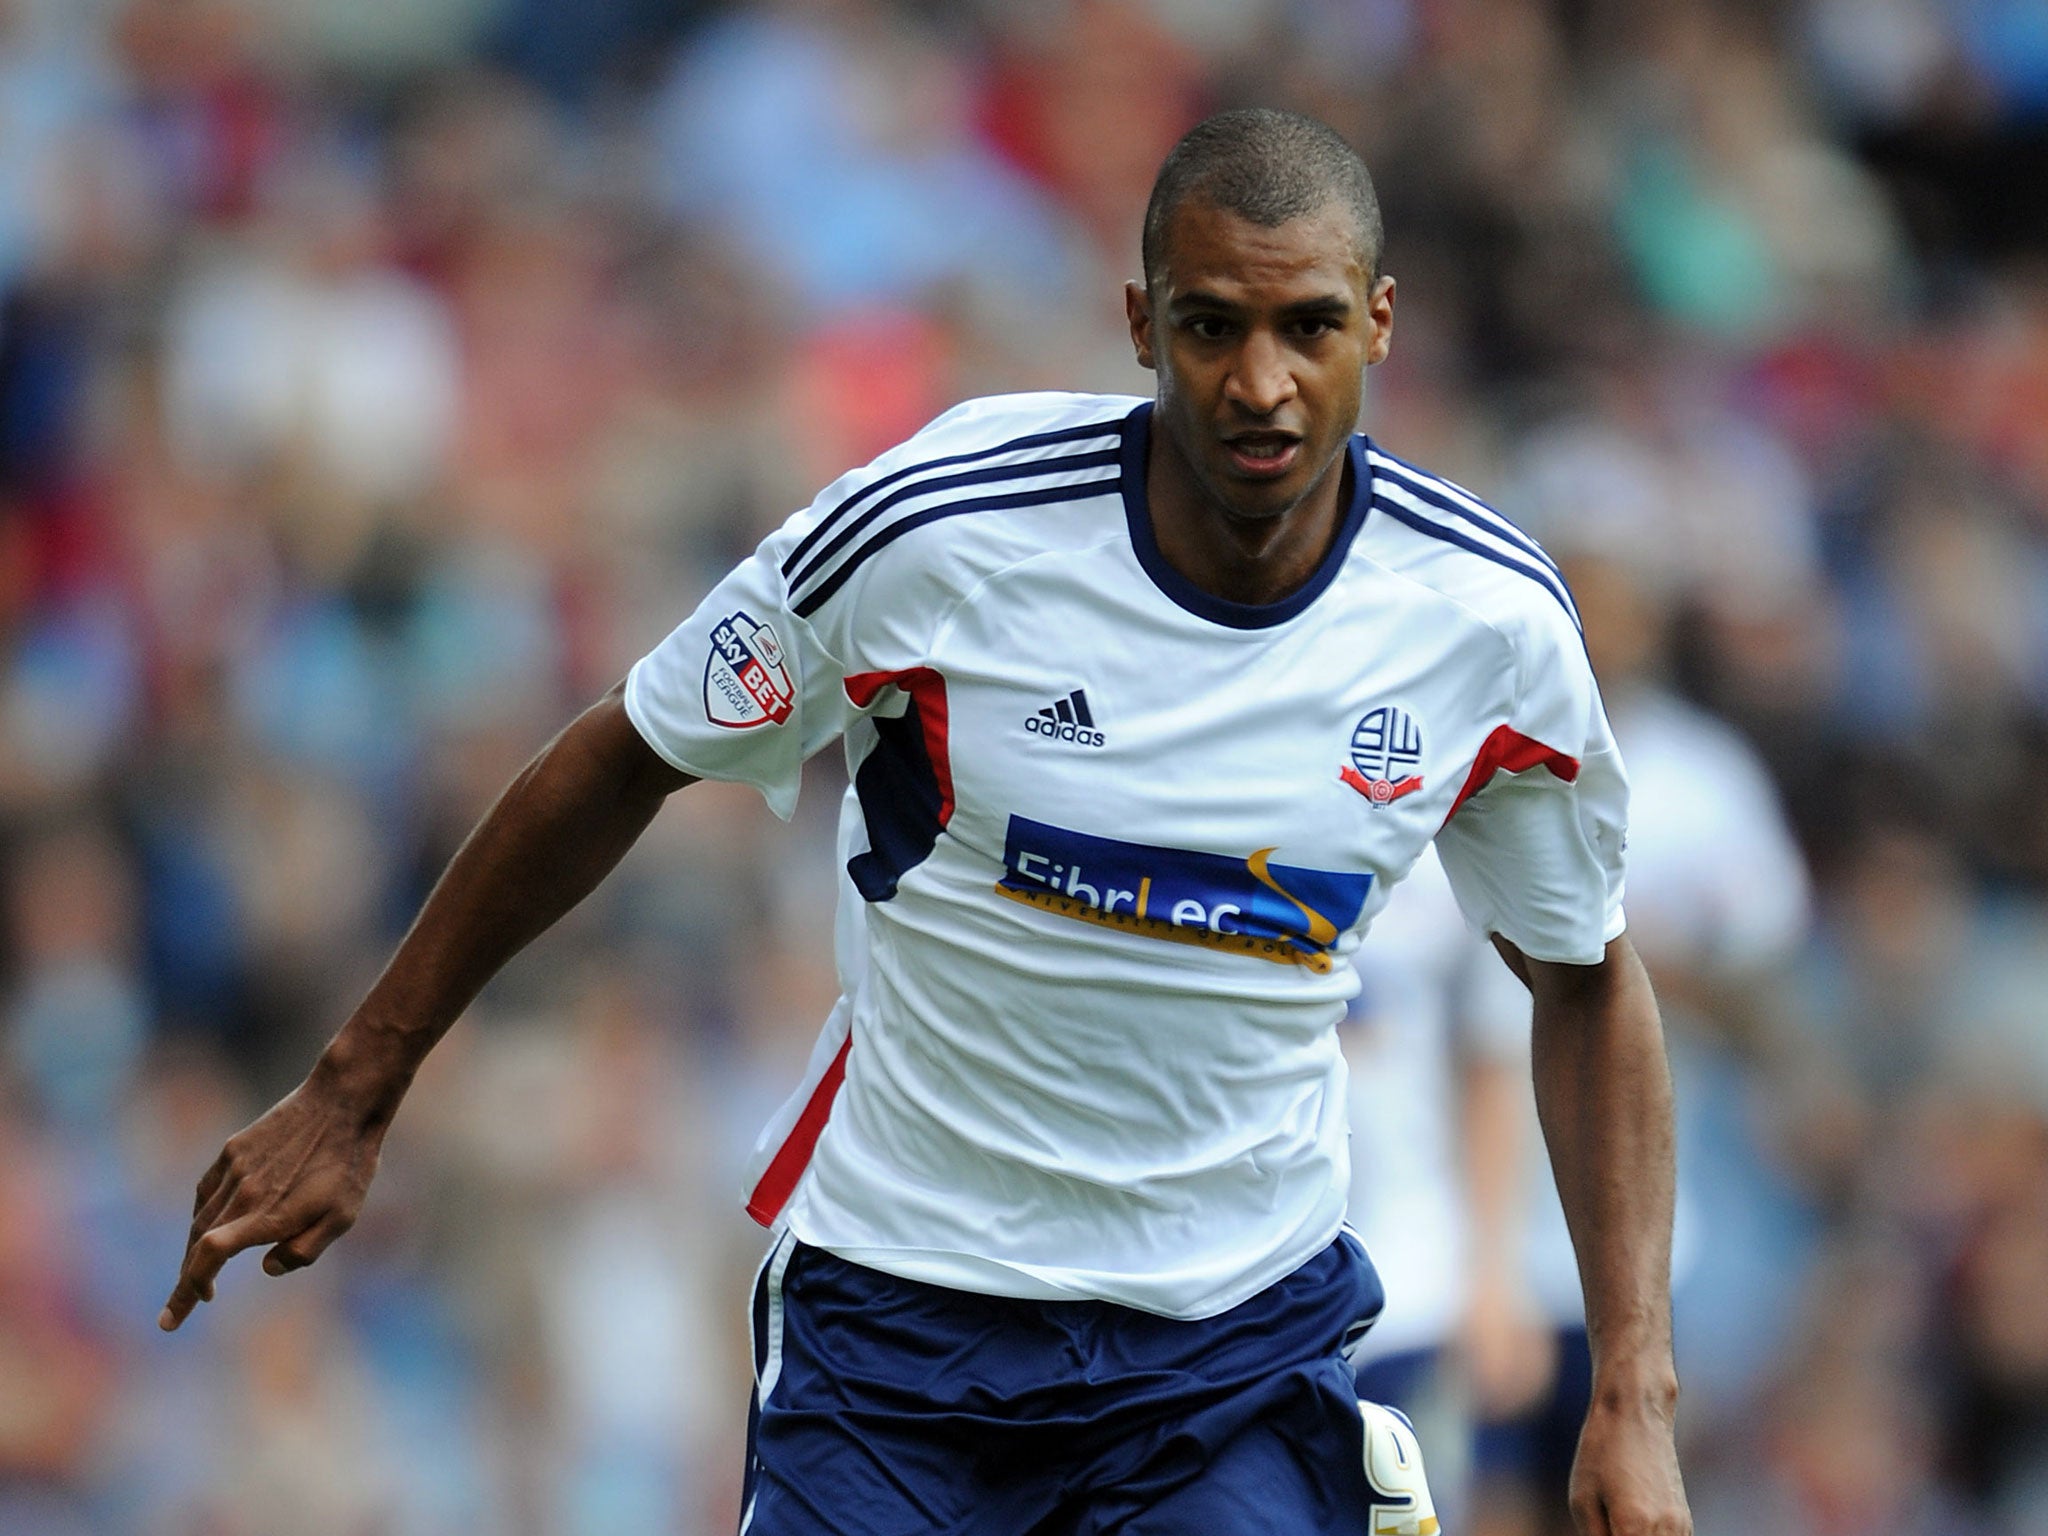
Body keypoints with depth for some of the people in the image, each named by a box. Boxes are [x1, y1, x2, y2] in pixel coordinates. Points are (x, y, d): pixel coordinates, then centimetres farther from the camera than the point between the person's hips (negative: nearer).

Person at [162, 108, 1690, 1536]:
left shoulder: (1492, 622, -10)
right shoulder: (935, 529, -17)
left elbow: (1587, 974, 6)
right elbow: (626, 762, -2)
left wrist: (1635, 1396, -2)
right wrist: (352, 1095, 3)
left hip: (1244, 1343, 1)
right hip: (897, 1302, -1)